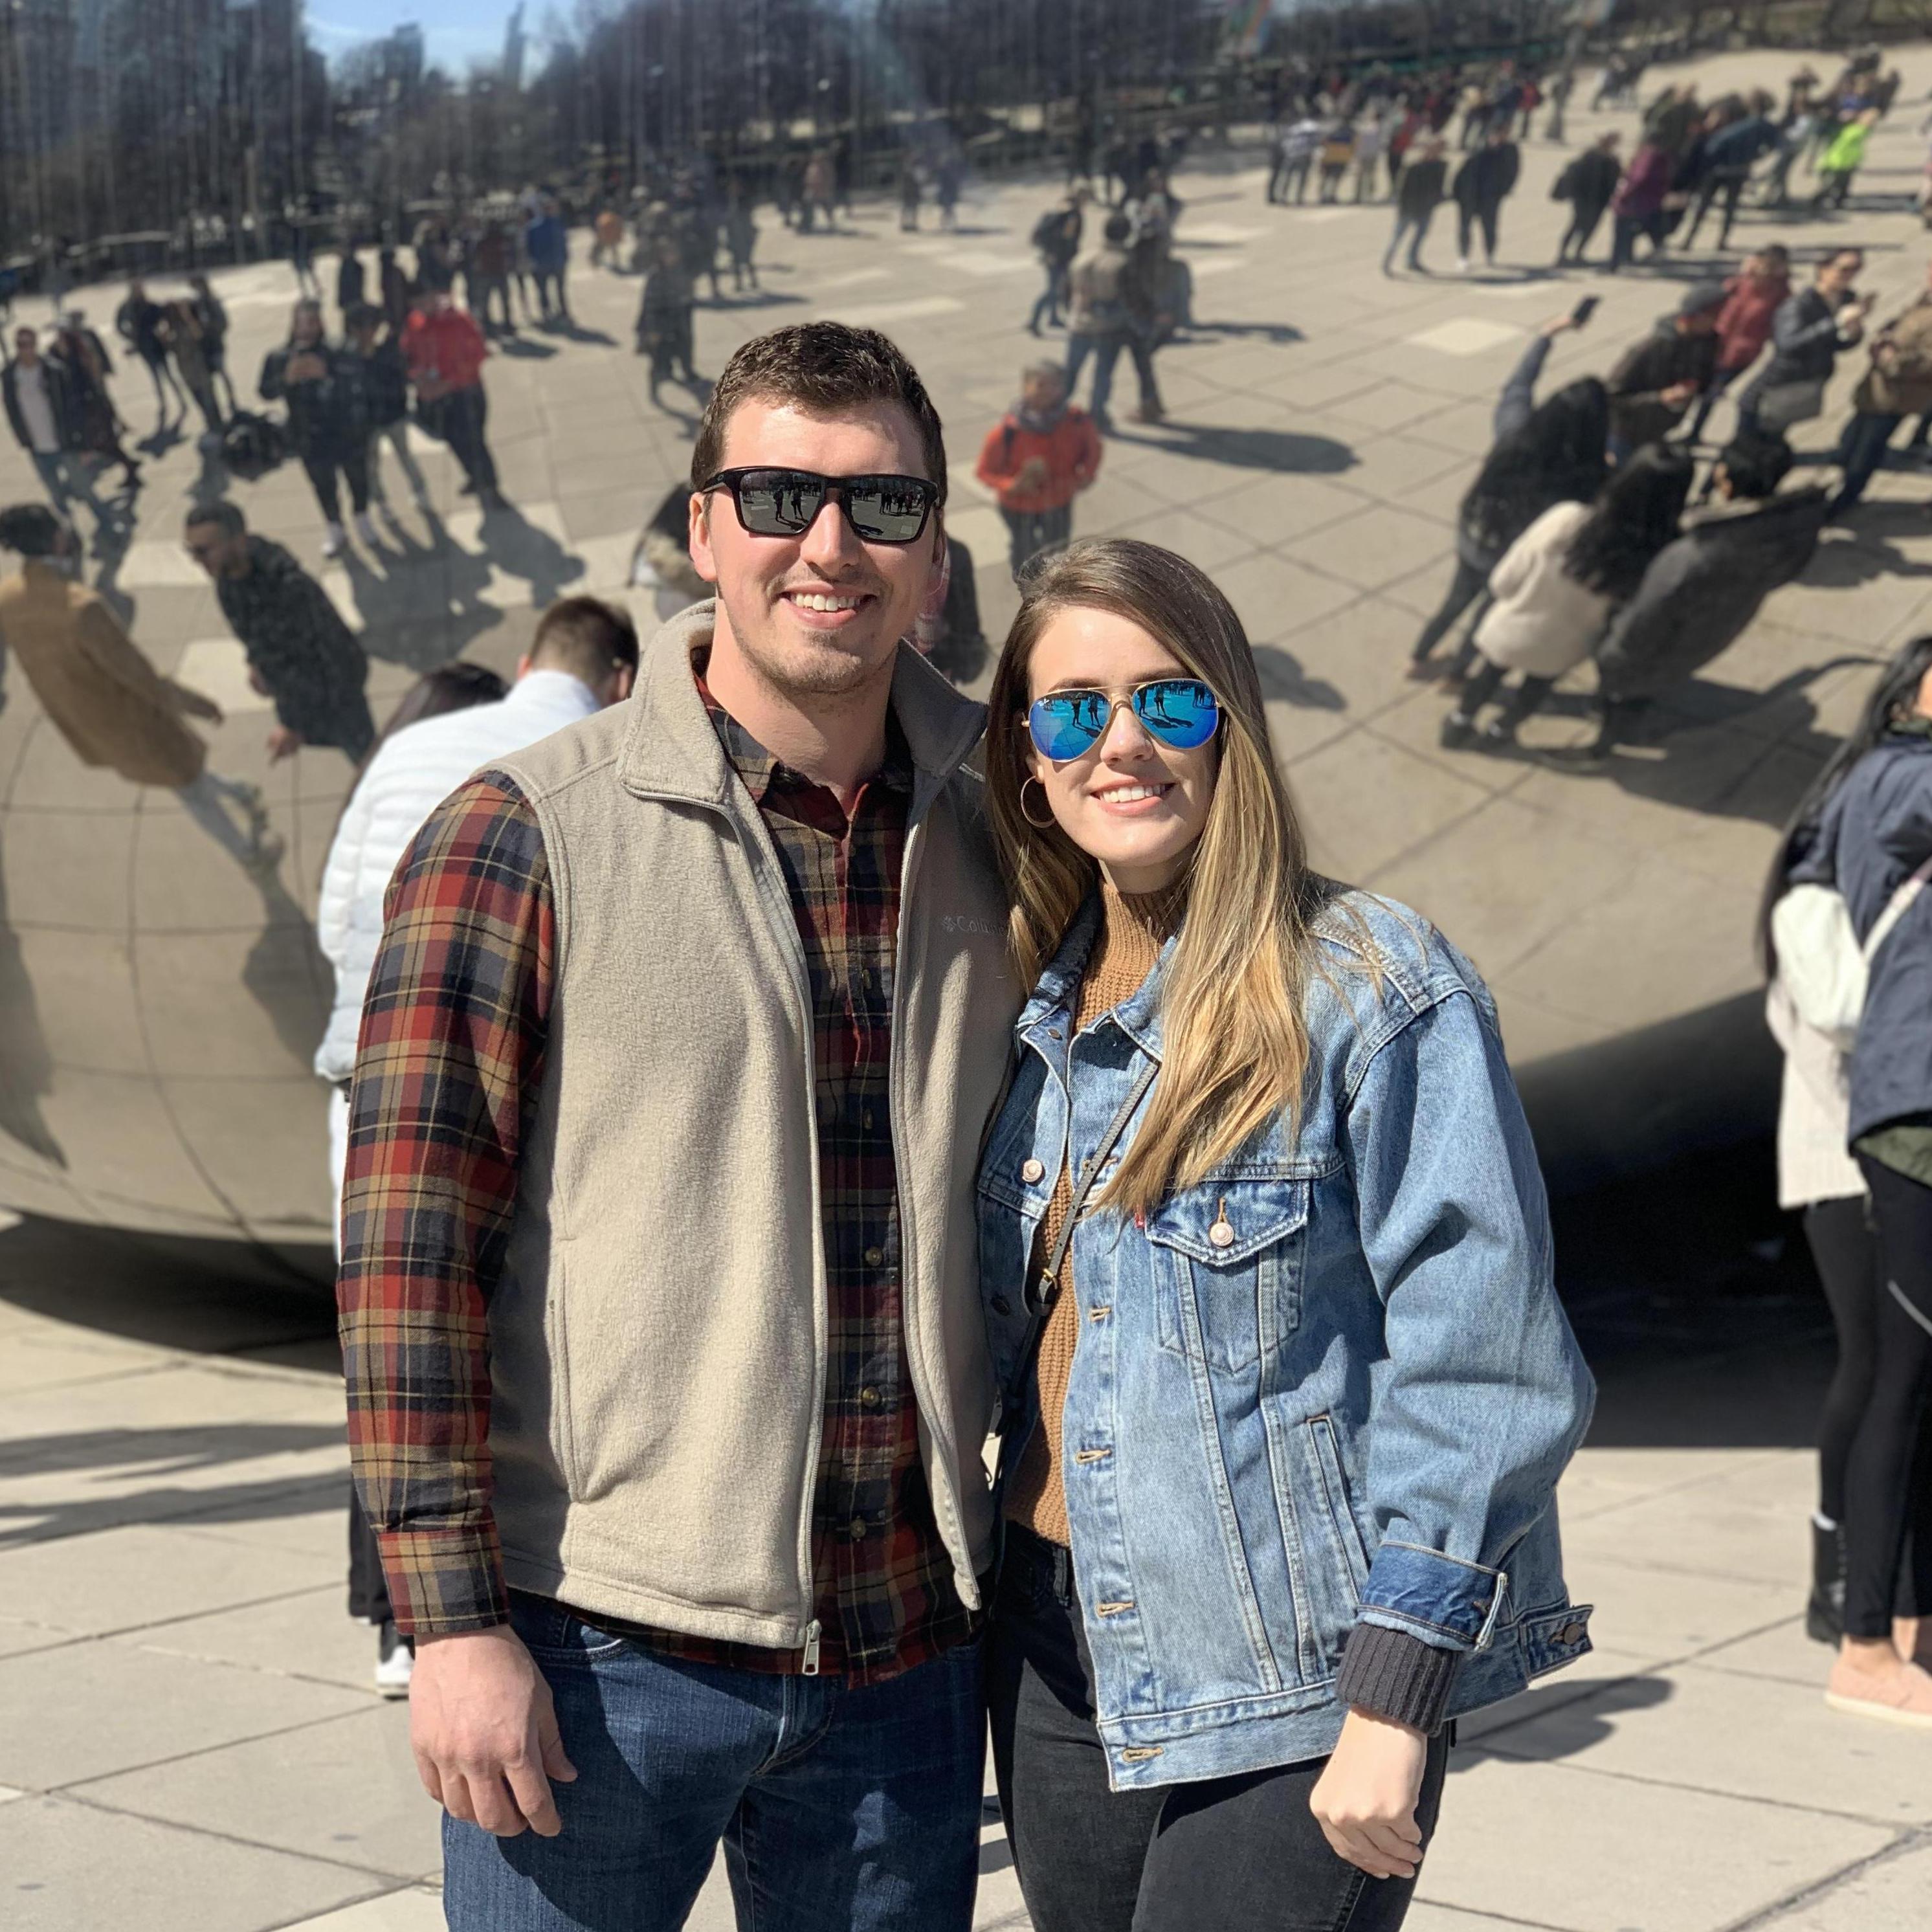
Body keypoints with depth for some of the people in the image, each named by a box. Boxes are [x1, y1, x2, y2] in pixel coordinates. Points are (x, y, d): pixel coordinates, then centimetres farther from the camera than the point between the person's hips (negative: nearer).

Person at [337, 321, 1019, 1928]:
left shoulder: (989, 848, 6)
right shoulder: (528, 836, -6)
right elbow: (407, 1245, -9)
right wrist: (453, 1619, -13)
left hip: (909, 1657, 4)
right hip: (600, 1651, -4)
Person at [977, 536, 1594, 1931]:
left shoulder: (1376, 990, -12)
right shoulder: (1039, 1010, 7)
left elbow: (1478, 1373, -14)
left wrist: (1395, 1705, -17)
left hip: (1288, 1700, -6)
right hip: (1058, 1660, 6)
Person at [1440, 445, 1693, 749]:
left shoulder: (1567, 521, -35)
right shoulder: (1652, 561, -31)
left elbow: (1507, 579, -21)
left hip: (1511, 629, -1)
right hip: (1559, 649, 1)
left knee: (1490, 671, 34)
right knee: (1537, 687, 36)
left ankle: (1460, 723, 54)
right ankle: (1500, 730, 56)